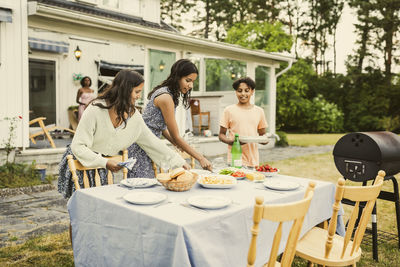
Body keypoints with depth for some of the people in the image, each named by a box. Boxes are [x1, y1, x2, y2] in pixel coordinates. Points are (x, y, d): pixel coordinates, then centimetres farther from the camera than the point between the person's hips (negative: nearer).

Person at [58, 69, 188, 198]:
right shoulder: (96, 109, -19)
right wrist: (104, 162, -27)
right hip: (83, 163, -4)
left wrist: (179, 161, 2)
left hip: (105, 168, 4)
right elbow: (78, 146, -18)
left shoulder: (133, 115, -4)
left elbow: (152, 142, 2)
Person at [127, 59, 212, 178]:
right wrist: (201, 158, -16)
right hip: (140, 148, -10)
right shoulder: (166, 98, -21)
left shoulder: (166, 92, 7)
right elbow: (176, 137, -19)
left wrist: (176, 143, 2)